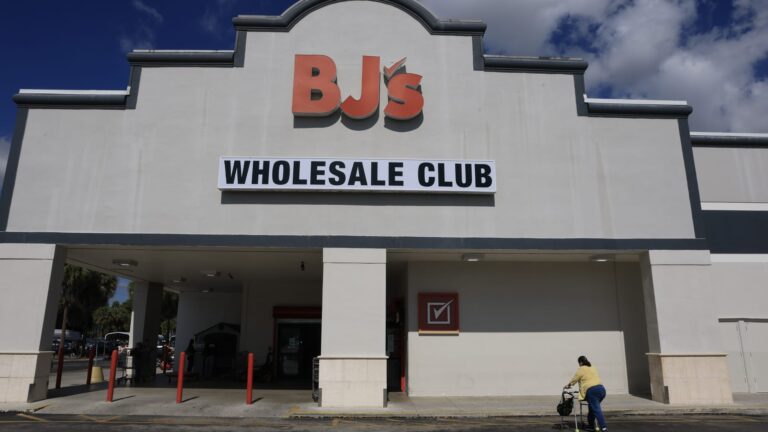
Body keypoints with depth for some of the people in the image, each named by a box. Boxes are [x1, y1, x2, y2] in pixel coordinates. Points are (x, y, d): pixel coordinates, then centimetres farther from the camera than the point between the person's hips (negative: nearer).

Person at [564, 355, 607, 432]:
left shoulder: (581, 369, 3)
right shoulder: (593, 368, 24)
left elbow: (574, 380, 8)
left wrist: (567, 385, 24)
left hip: (591, 390, -7)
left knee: (596, 410, -10)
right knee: (593, 408, 18)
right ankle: (591, 425, 24)